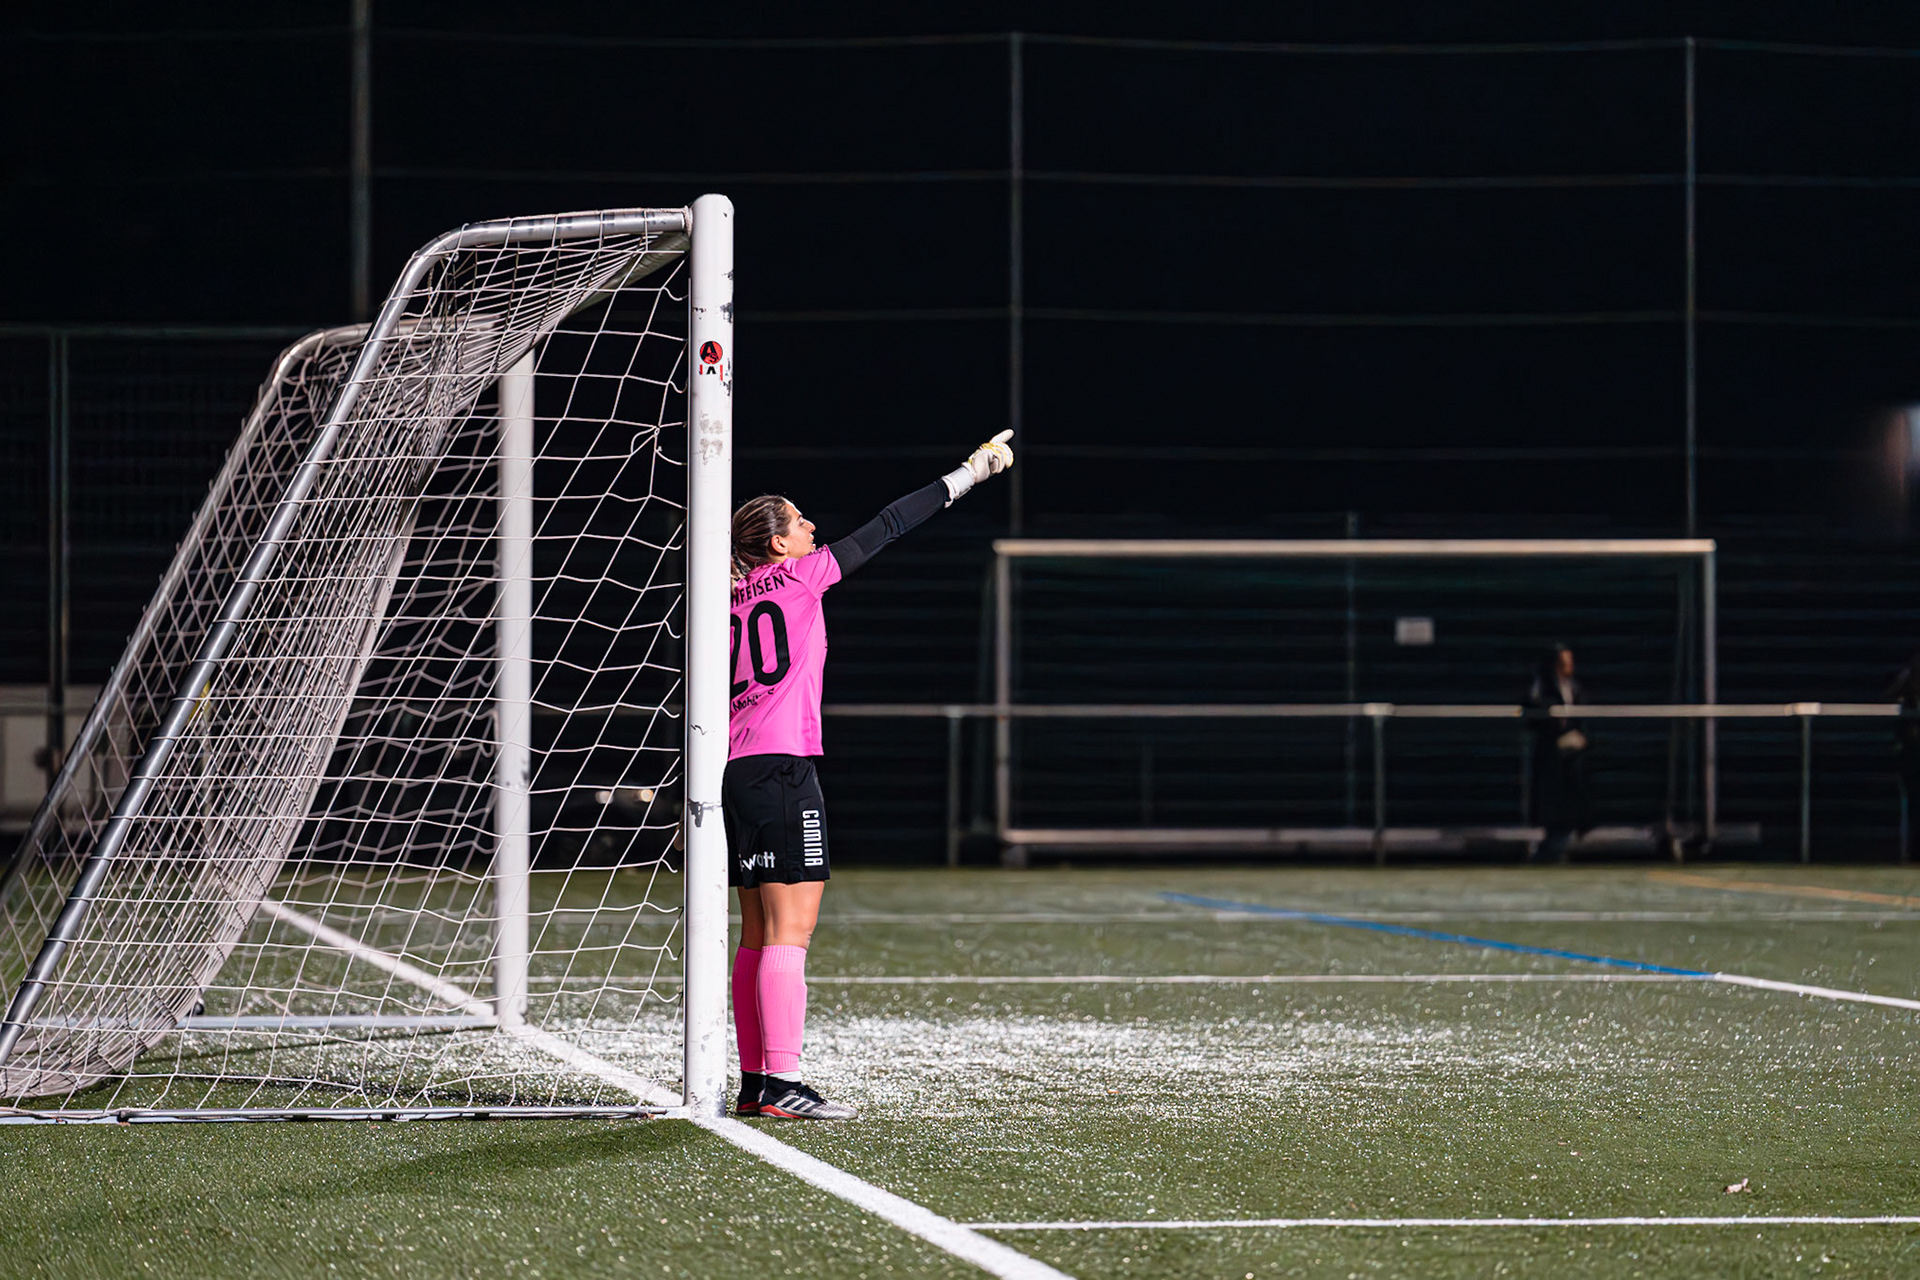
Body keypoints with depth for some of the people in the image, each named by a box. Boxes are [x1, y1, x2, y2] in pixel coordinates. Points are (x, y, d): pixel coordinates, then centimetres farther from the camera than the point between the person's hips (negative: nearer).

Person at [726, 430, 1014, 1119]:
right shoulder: (799, 575, -2)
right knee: (790, 928, -11)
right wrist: (968, 474, 6)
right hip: (783, 764, -8)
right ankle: (782, 1084, -16)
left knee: (760, 934, 10)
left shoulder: (737, 598, 16)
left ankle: (754, 1082, 11)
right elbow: (885, 528, 0)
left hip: (738, 771, 8)